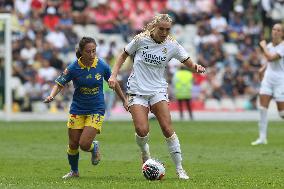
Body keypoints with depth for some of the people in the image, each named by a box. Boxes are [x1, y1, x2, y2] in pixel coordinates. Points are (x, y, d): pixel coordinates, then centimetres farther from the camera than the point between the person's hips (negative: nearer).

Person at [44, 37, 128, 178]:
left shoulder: (102, 66, -9)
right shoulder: (73, 68, -12)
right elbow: (60, 84, -8)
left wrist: (124, 100, 15)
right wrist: (52, 95, -29)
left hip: (96, 110, -1)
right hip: (77, 110, 1)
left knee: (84, 144, -14)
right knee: (73, 144, 5)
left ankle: (94, 147, 22)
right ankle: (74, 171, 30)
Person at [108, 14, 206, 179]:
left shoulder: (172, 45, -2)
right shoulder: (141, 40, -5)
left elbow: (189, 63, 0)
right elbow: (124, 55, 9)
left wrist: (197, 67, -23)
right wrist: (114, 75, 0)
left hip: (158, 91, 1)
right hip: (137, 90, -1)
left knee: (168, 129, -13)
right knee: (142, 130, -17)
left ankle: (179, 168, -4)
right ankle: (145, 154, 18)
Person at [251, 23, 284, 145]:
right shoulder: (270, 45, 8)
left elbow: (271, 58, -27)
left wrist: (263, 47, -13)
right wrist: (264, 68, 9)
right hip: (268, 78, 6)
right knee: (262, 107, -5)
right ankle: (262, 137, -2)